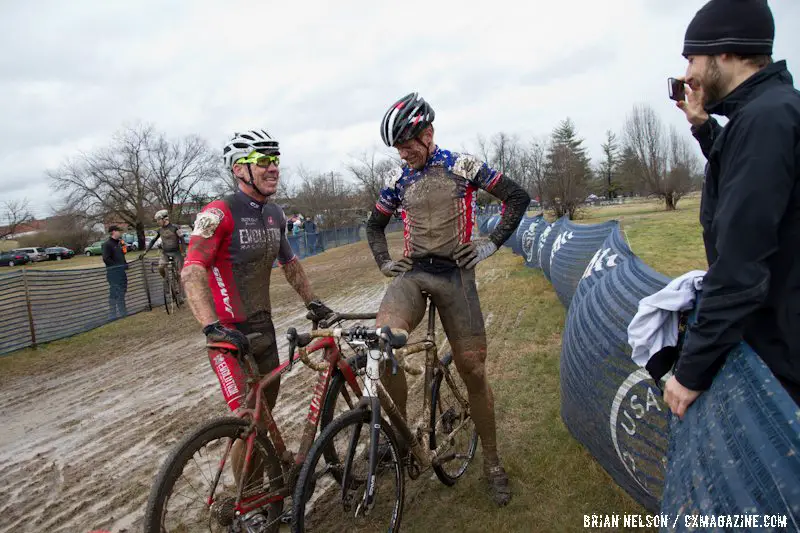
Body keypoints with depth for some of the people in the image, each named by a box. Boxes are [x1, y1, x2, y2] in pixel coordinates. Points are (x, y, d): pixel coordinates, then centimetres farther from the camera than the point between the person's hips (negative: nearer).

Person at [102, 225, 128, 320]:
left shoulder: (119, 243, 17)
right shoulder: (107, 244, -10)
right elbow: (106, 259, -17)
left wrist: (125, 264, 9)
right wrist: (117, 266, -18)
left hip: (121, 272, 9)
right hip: (113, 273, -9)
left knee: (122, 292, 15)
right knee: (114, 294, -6)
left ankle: (122, 312, 25)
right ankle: (112, 314, 0)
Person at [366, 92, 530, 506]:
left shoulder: (462, 166, 1)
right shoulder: (399, 182, 10)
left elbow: (517, 197, 4)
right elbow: (375, 224, 25)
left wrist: (492, 243, -2)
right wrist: (383, 262, 11)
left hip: (455, 274, -2)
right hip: (411, 273, 2)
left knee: (473, 371, 2)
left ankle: (492, 462, 22)